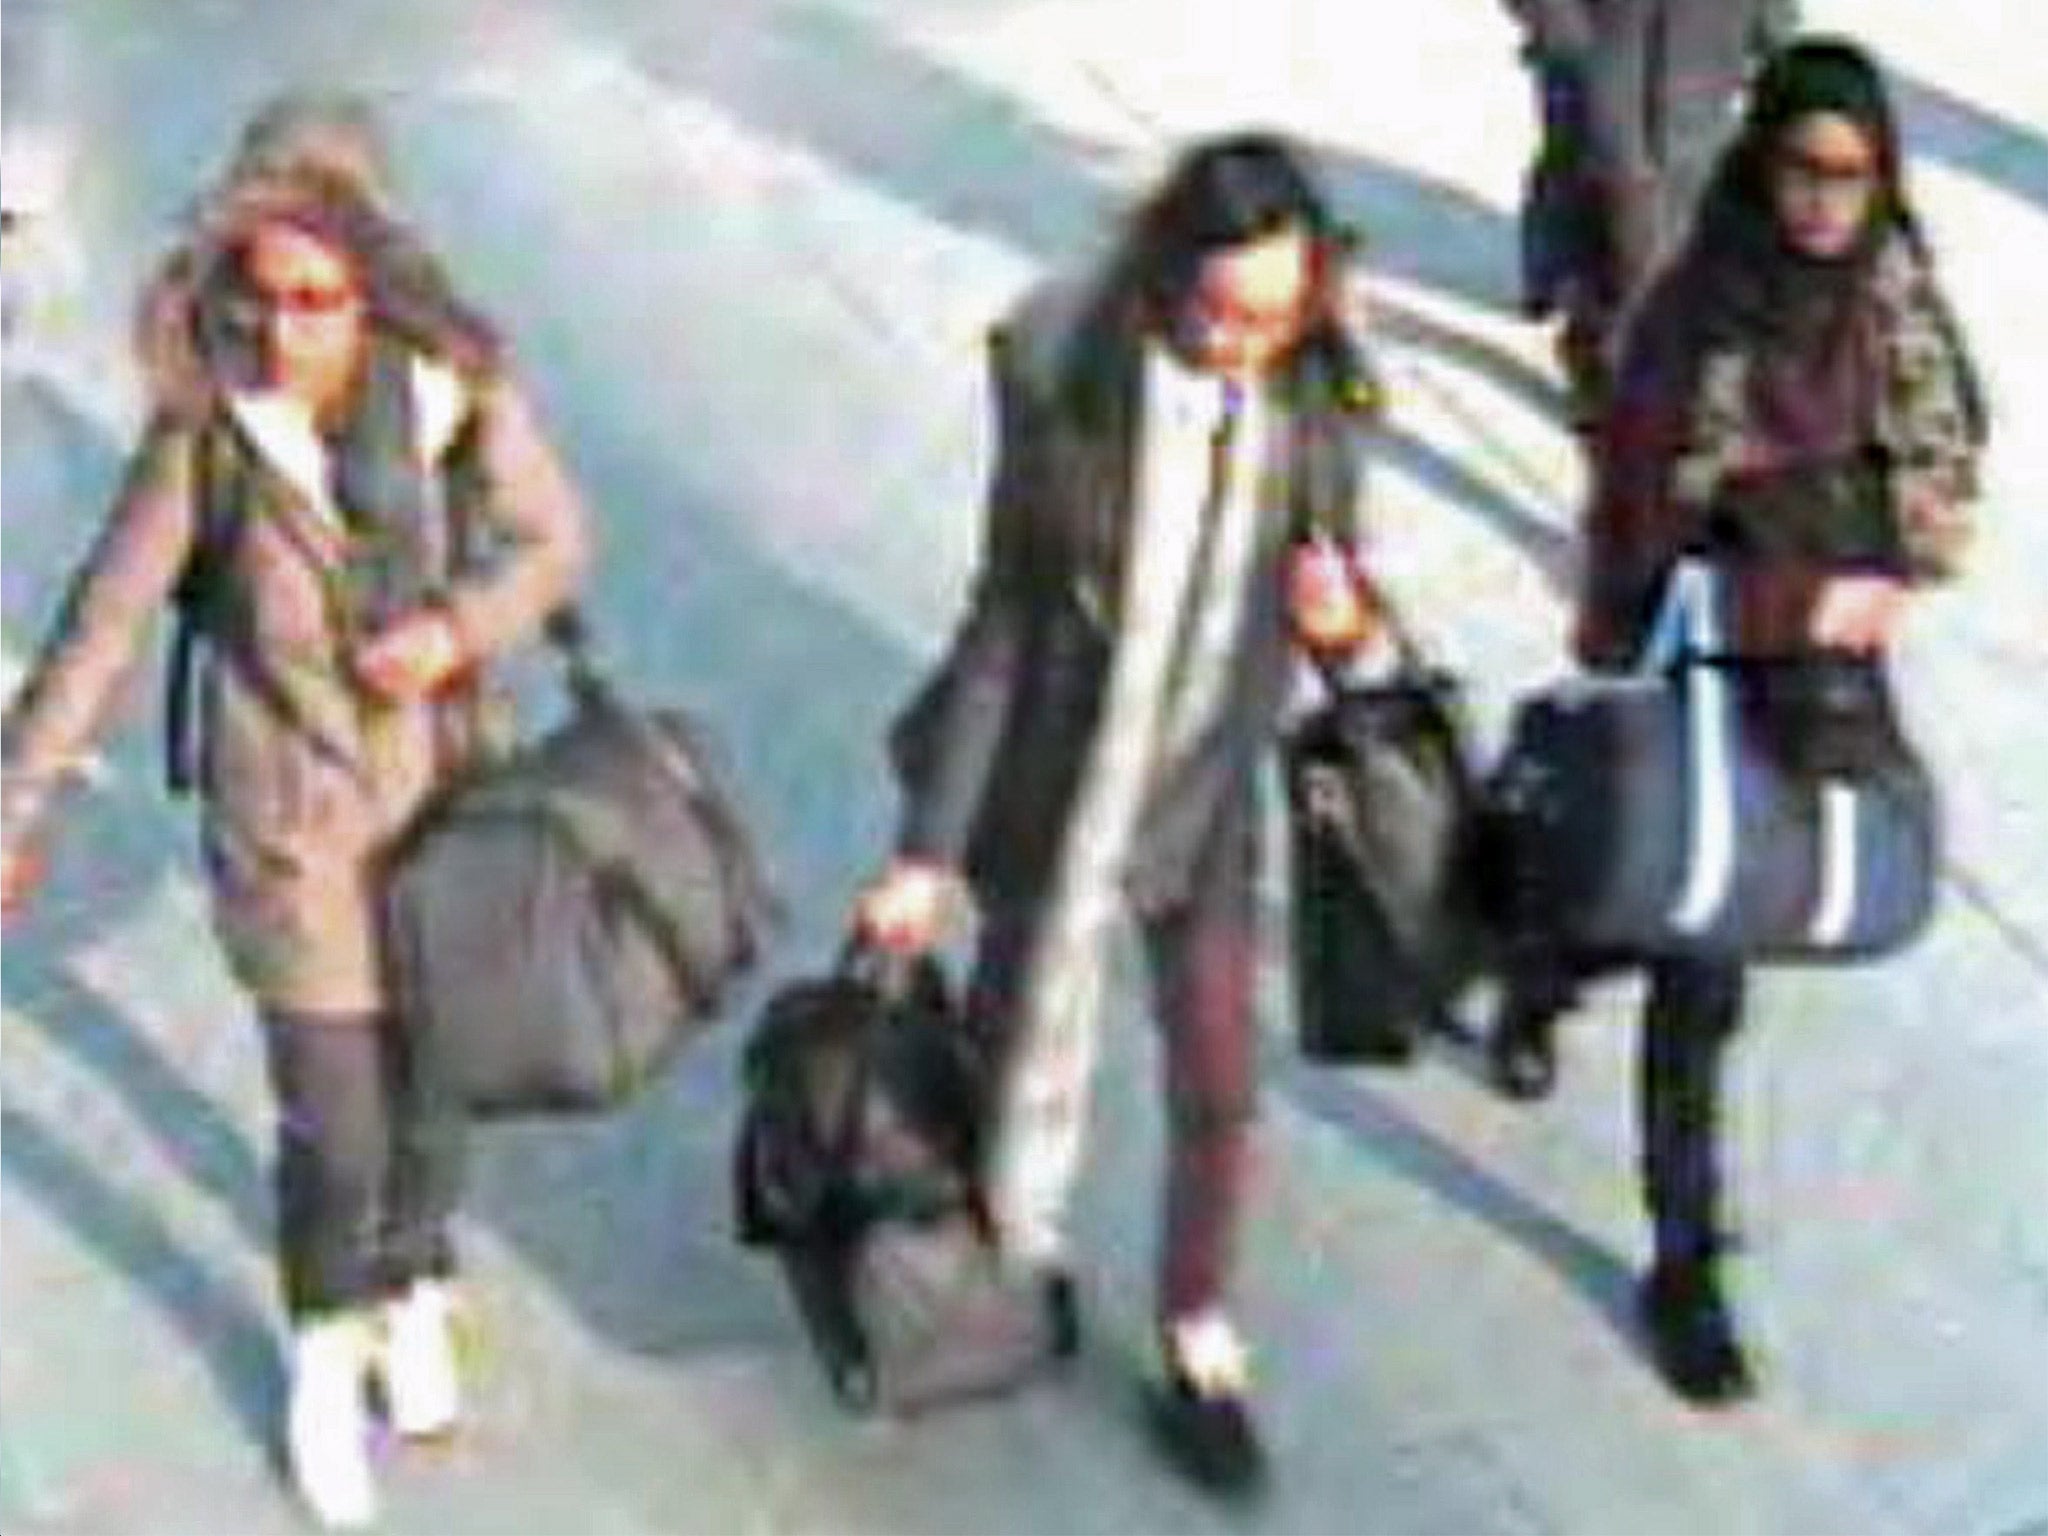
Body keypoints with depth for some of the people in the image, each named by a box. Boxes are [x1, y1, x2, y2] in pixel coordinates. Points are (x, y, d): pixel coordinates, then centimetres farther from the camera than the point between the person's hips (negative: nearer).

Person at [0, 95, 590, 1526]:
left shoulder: (463, 394, -18)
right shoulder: (207, 427, -21)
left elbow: (557, 541, -3)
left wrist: (460, 627, -22)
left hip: (449, 803, 2)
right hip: (295, 832, -2)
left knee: (432, 1084, 20)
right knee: (332, 1132, 5)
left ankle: (413, 1298, 51)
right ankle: (329, 1356, 36)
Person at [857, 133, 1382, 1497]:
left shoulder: (1318, 390, -13)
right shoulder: (1066, 376, -20)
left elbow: (1340, 566, 4)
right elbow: (1004, 621, -12)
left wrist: (1342, 611, -23)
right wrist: (929, 847, -9)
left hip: (1211, 785, 2)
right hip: (1055, 781, -2)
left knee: (1219, 1083, 11)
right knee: (1030, 1042, 17)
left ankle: (1201, 1345, 33)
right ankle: (1022, 1256, 48)